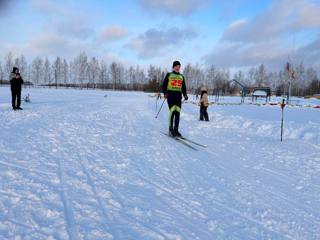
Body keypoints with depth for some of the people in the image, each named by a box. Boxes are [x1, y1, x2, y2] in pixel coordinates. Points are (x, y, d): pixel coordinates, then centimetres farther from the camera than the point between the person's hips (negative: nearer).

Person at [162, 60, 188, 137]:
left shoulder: (181, 76, 21)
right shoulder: (169, 75, 8)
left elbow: (183, 87, 22)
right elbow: (164, 85, 4)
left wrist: (185, 95, 6)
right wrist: (165, 93, -12)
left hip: (178, 95, 4)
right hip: (170, 94, -4)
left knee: (177, 112, -3)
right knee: (172, 111, -15)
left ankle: (176, 129, 4)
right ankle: (171, 129, -7)